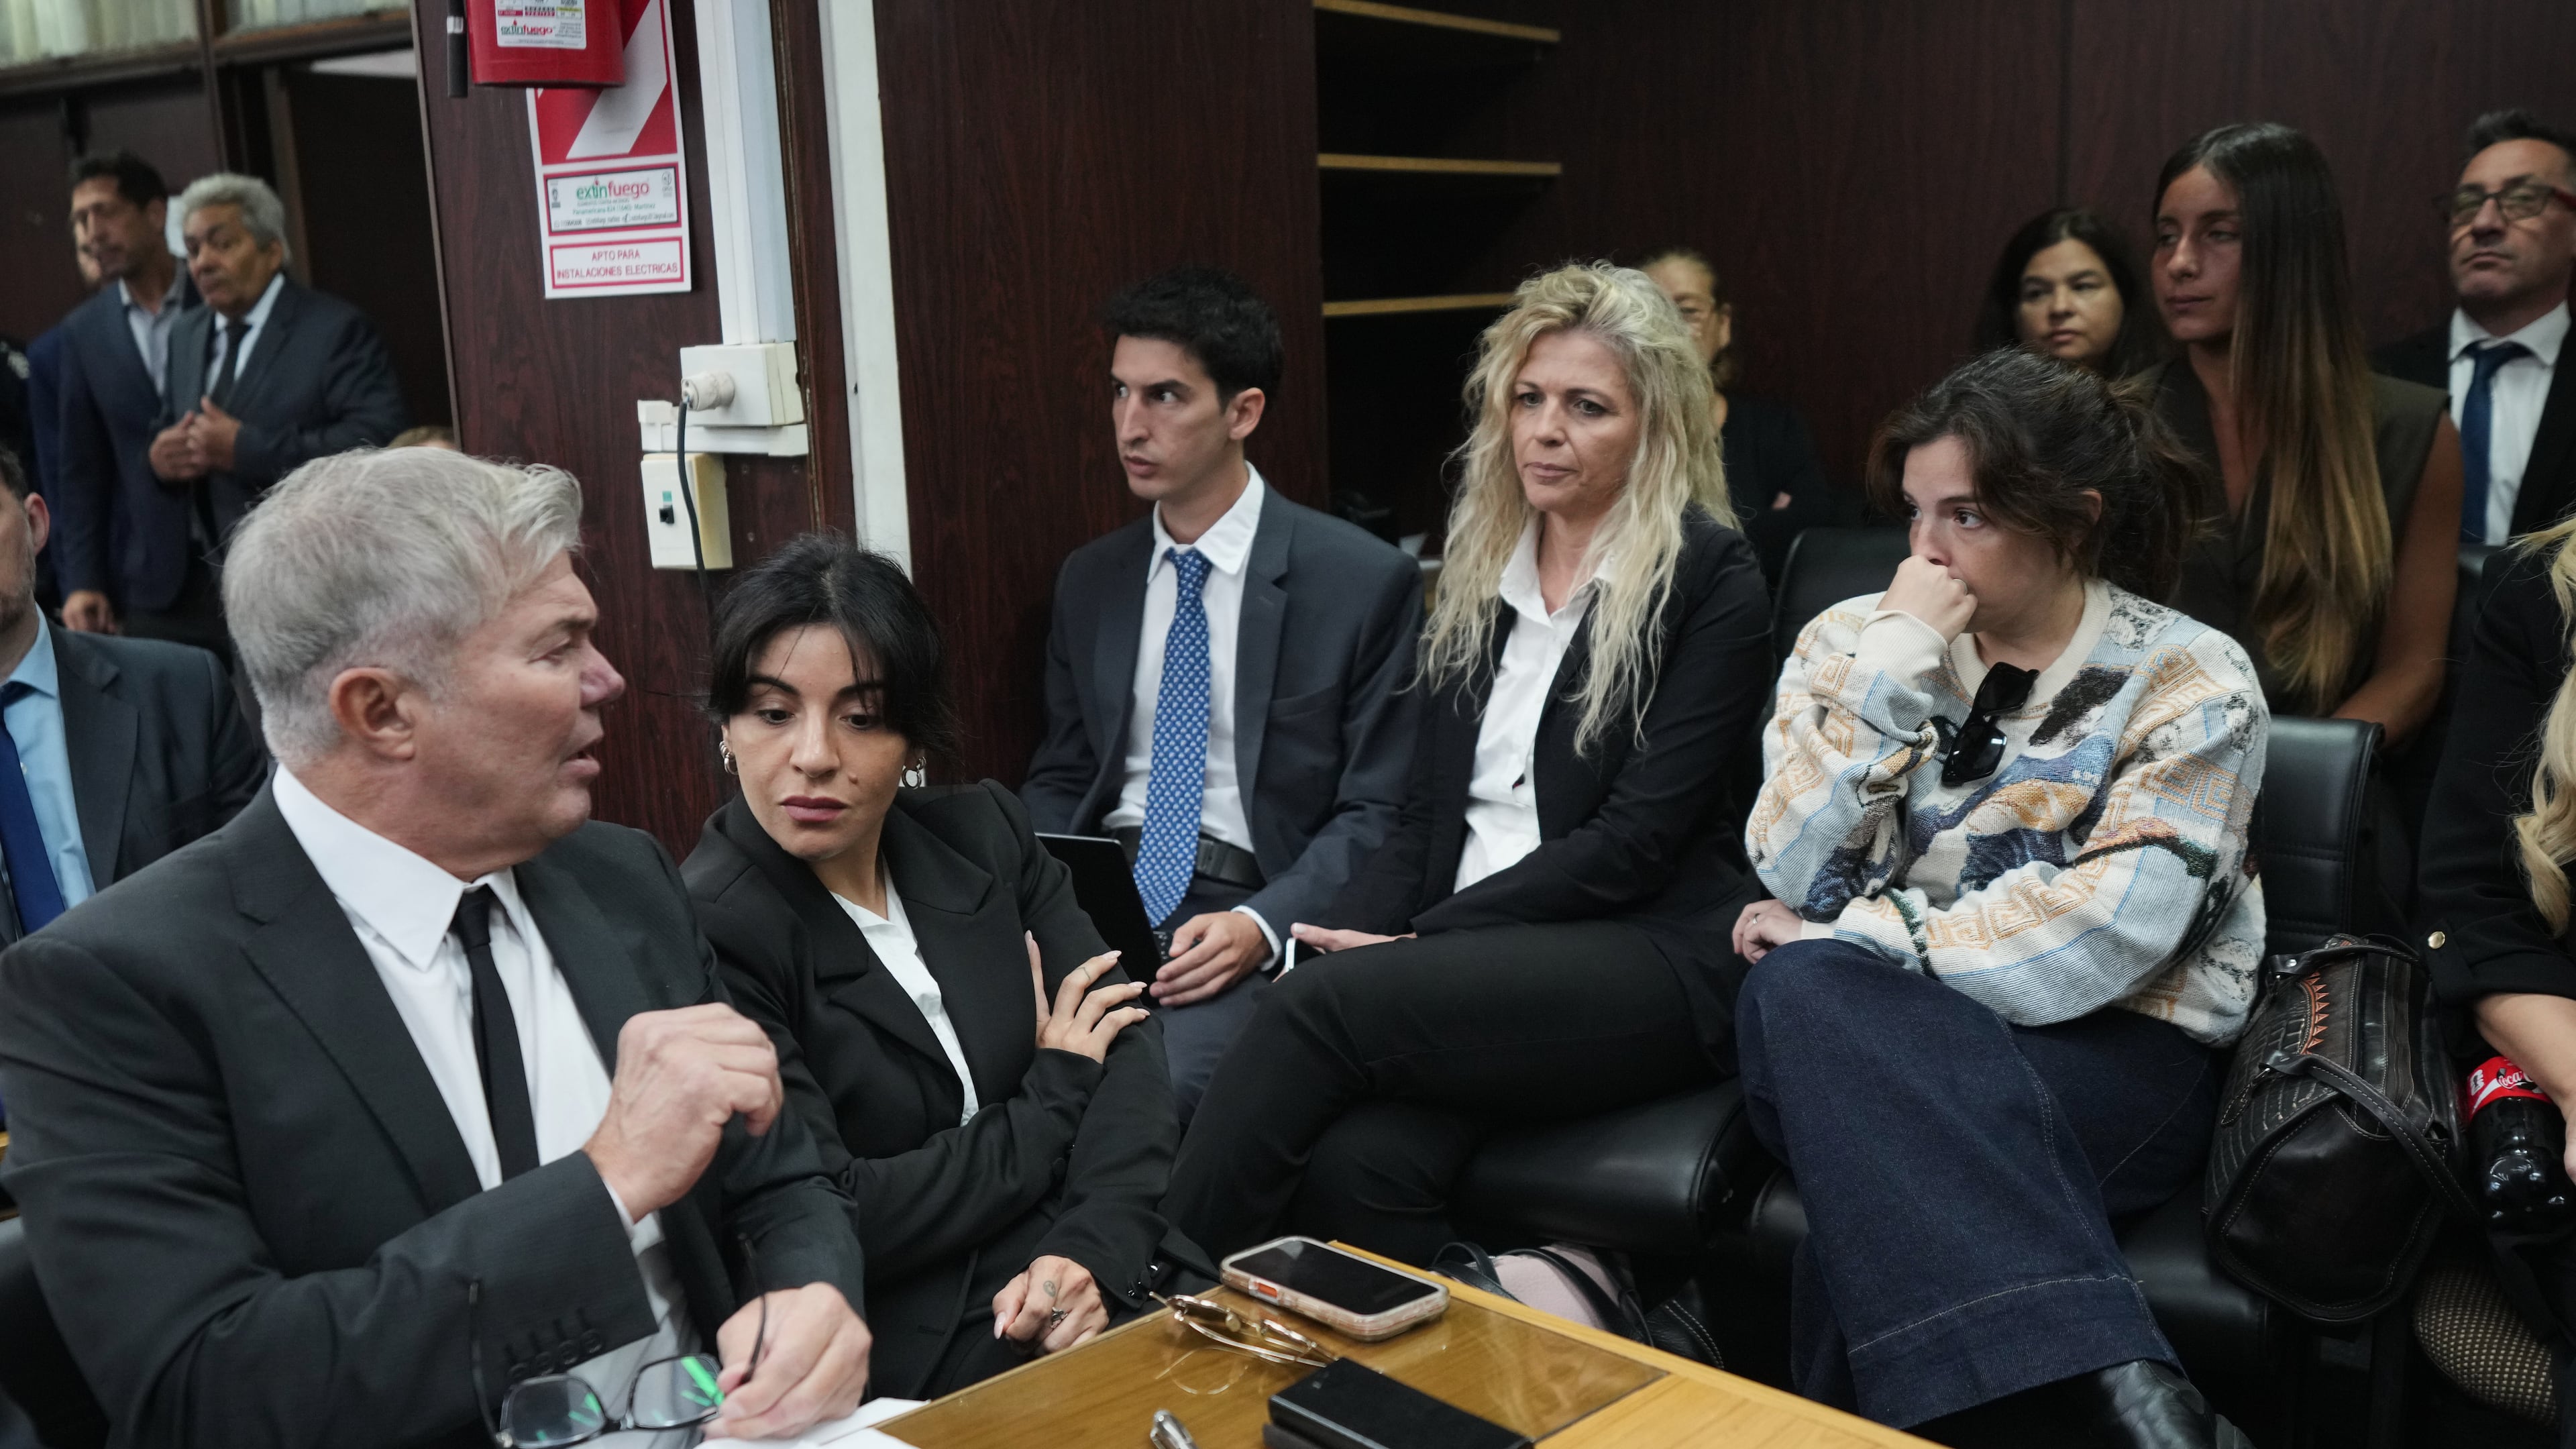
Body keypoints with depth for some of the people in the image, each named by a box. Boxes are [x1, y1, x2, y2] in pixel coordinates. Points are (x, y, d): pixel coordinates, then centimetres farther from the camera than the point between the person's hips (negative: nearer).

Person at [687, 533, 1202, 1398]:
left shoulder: (983, 835, 6)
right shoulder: (703, 935, -13)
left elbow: (1126, 1044, 1)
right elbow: (827, 1224, -16)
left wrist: (1098, 1252, -17)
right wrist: (1054, 1095, -6)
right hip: (917, 1368, -6)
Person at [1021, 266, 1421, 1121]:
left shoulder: (1365, 581, -4)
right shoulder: (1089, 580, 14)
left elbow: (1379, 812, -4)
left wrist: (1261, 925, -18)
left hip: (1252, 917, -4)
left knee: (1164, 1085, -32)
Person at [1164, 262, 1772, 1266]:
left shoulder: (1709, 578, -3)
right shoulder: (1481, 569, 16)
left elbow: (1634, 841, -11)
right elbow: (1426, 810, 14)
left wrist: (1421, 942, -14)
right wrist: (1350, 938, -5)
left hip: (1648, 962, -5)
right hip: (1472, 959, 5)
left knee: (1319, 1009, -28)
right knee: (1356, 1162, -29)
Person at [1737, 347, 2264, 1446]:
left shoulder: (2189, 682, -1)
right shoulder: (1853, 639, 8)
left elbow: (2101, 939, -14)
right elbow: (1796, 878, -4)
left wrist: (1847, 943, -14)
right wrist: (1892, 666, -11)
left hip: (2112, 1056, -3)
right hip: (1881, 1042, 4)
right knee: (1805, 994, -34)